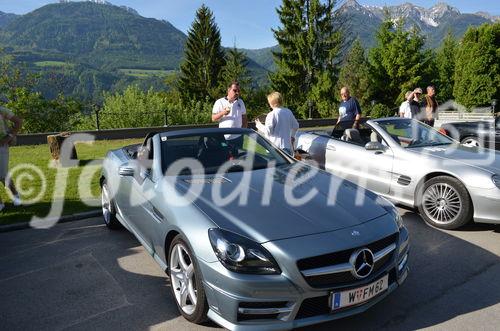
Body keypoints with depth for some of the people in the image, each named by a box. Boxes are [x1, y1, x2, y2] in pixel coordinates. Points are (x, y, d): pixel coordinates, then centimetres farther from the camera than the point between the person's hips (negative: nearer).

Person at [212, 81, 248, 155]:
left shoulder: (240, 102, 12)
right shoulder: (219, 102, -1)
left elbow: (244, 117, 17)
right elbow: (213, 118, -4)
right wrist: (222, 113, -22)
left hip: (238, 137, 4)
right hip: (224, 137, -4)